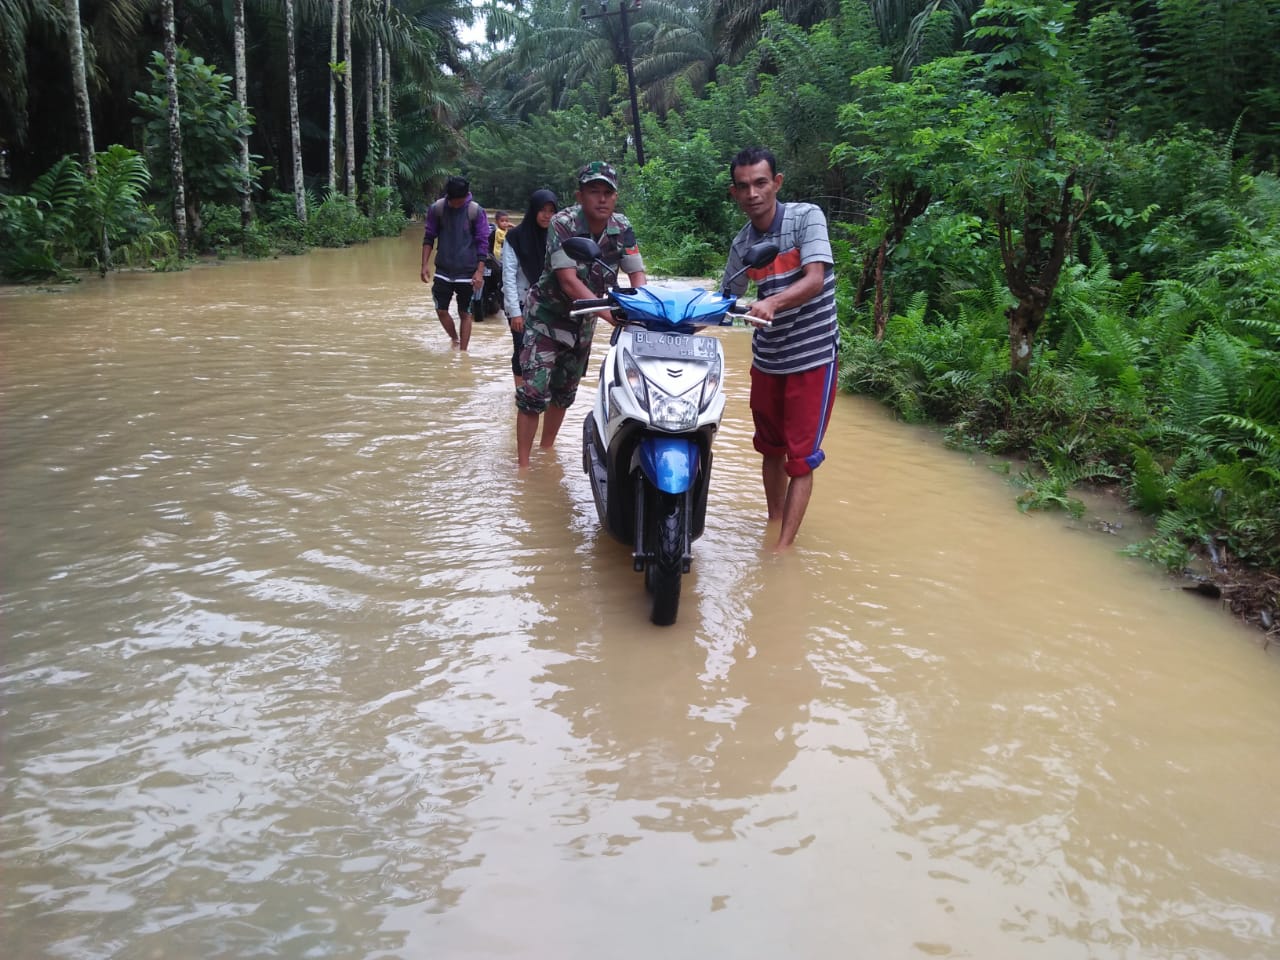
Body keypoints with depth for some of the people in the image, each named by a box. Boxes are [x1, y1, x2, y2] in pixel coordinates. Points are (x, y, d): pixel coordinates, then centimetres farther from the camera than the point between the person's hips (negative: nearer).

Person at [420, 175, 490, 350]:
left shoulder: (476, 211, -9)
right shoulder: (437, 208, -3)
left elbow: (483, 243, -5)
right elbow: (429, 237, 4)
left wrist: (480, 271, -12)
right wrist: (425, 264, -4)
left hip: (467, 272, -2)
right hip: (443, 270, 2)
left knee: (465, 313, 4)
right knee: (441, 310, 3)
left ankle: (462, 351, 12)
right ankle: (454, 339, 29)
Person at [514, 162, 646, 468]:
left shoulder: (622, 228, -10)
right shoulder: (563, 224, -25)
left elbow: (637, 273, -8)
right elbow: (569, 282, -32)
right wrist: (611, 314, -41)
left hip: (584, 320, 5)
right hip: (547, 316, -5)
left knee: (564, 393, 16)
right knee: (533, 394, -11)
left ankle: (546, 451, 34)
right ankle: (523, 465, -2)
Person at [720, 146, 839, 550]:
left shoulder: (806, 217, -12)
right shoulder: (741, 244, 3)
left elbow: (815, 280, -24)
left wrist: (772, 302, -41)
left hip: (812, 358, -5)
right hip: (766, 360, 6)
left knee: (801, 459, -3)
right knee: (770, 449, 17)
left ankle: (783, 548, -1)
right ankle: (773, 523, 33)